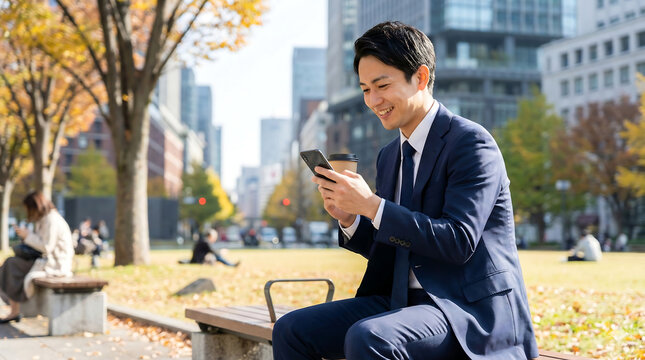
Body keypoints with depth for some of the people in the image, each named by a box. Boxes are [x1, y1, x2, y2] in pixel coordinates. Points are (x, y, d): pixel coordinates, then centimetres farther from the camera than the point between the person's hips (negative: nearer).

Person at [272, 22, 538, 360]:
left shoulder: (471, 143, -11)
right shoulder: (389, 156, 14)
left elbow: (459, 242, -21)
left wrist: (372, 205, -22)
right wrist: (348, 218, -2)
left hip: (472, 307, -8)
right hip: (404, 300, 8)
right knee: (292, 330, -5)